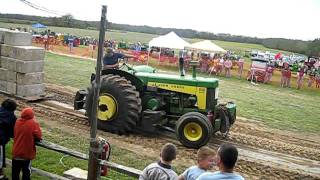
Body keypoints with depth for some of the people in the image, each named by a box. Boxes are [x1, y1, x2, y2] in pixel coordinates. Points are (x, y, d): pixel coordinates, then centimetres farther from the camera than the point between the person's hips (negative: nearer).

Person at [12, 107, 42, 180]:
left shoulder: (17, 122, -1)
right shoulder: (34, 124, -15)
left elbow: (14, 134, 9)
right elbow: (39, 137, -12)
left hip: (16, 152, 4)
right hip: (27, 153, -4)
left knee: (15, 171, 18)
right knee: (26, 172, 10)